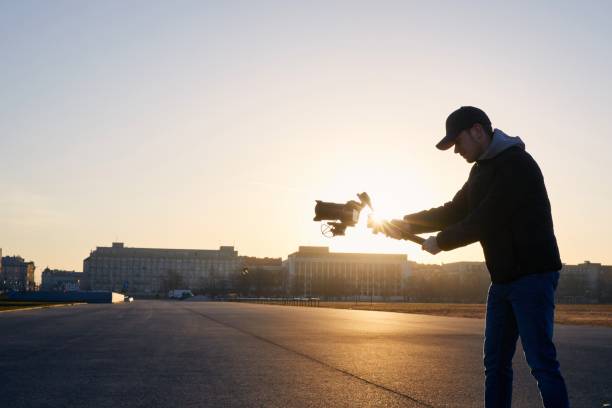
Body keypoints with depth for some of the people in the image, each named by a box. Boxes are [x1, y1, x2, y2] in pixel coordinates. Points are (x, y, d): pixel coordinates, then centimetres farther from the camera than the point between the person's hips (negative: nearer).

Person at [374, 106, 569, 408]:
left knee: (541, 361, -8)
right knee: (495, 362, 10)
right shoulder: (481, 170, 14)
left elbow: (484, 221, -19)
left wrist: (440, 242, -7)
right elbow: (453, 212, 14)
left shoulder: (517, 164, -15)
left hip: (532, 276, -9)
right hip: (502, 279, 9)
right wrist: (406, 224, 2)